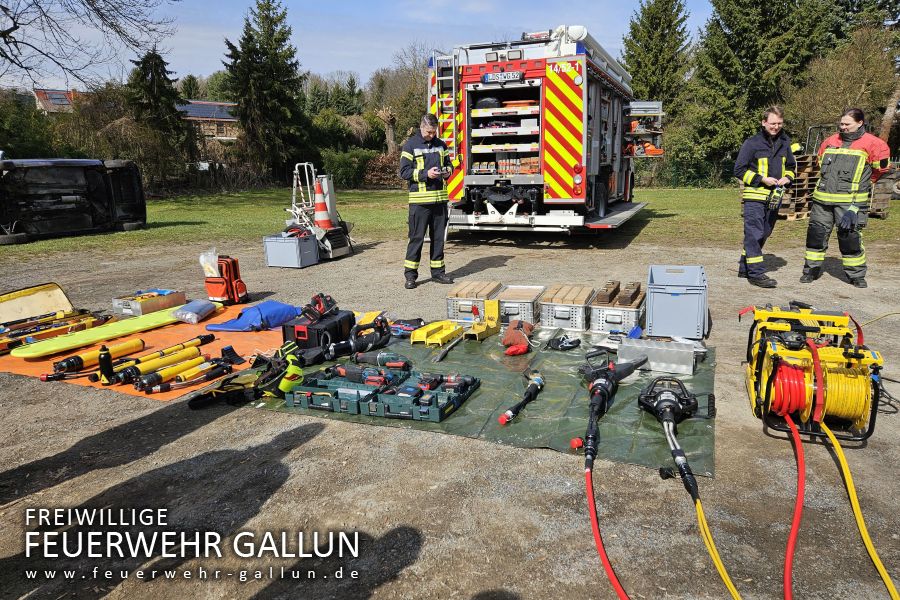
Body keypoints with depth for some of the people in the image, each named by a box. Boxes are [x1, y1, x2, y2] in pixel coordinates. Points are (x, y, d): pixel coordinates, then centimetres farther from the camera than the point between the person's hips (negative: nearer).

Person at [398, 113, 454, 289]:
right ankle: (410, 274, 4)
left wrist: (447, 171, 1)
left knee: (438, 237, 10)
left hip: (440, 198, 5)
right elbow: (404, 172, -7)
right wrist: (425, 174, -17)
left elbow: (448, 163, 24)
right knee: (417, 237, -3)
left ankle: (438, 272, 19)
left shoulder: (441, 145, 13)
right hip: (420, 200, -5)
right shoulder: (410, 145, -2)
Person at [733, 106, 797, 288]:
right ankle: (756, 273, -8)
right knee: (754, 234, -11)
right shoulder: (752, 143, -7)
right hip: (754, 197, -7)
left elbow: (791, 166, 24)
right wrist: (762, 179, -14)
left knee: (764, 234, 12)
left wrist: (787, 178, 2)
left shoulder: (784, 143, 12)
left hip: (774, 198, 7)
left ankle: (745, 268, 23)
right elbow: (739, 170, -7)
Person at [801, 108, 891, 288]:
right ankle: (812, 269, 18)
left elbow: (881, 166, 6)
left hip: (851, 201, -5)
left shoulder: (870, 143, -1)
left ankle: (856, 275, 9)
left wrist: (861, 183, 15)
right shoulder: (830, 142, 14)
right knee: (816, 233, 6)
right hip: (823, 198, 5)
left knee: (850, 236, -4)